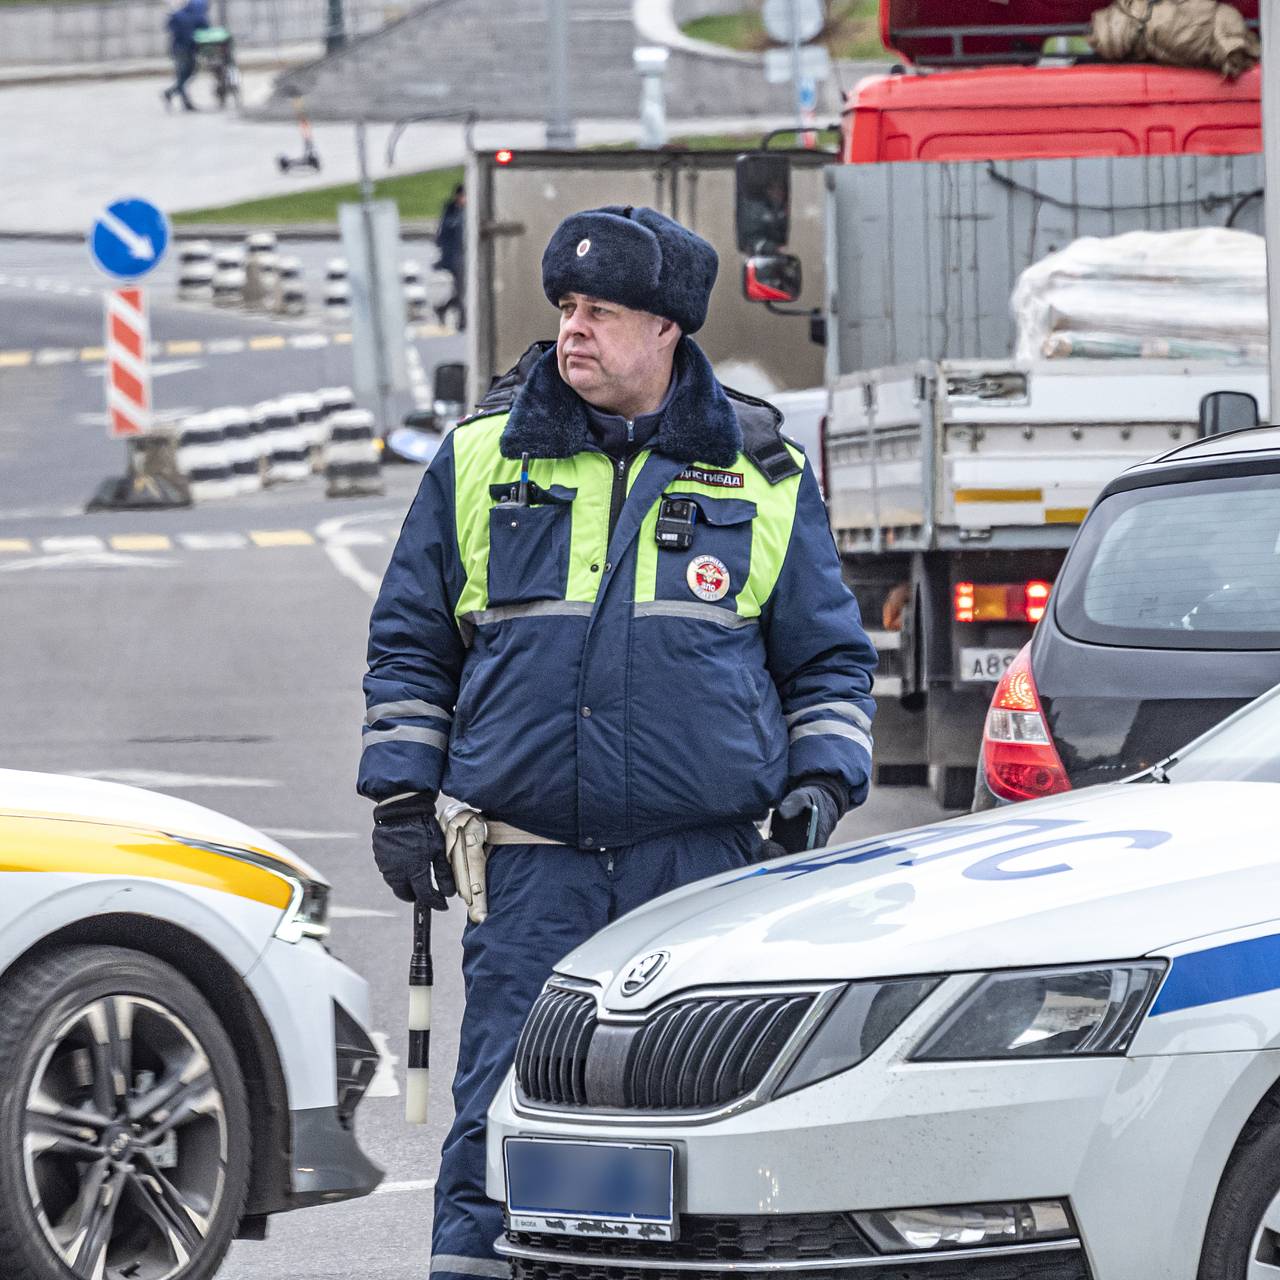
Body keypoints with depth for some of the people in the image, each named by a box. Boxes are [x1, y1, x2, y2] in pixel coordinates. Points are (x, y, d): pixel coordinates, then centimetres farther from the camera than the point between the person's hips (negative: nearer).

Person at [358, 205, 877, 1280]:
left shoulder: (764, 476, 8)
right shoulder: (483, 459, 9)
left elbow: (829, 657, 15)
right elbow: (411, 644, 14)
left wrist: (823, 782, 1)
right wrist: (402, 794, 6)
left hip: (708, 865, 0)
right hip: (531, 863, 0)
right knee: (504, 1121, -4)